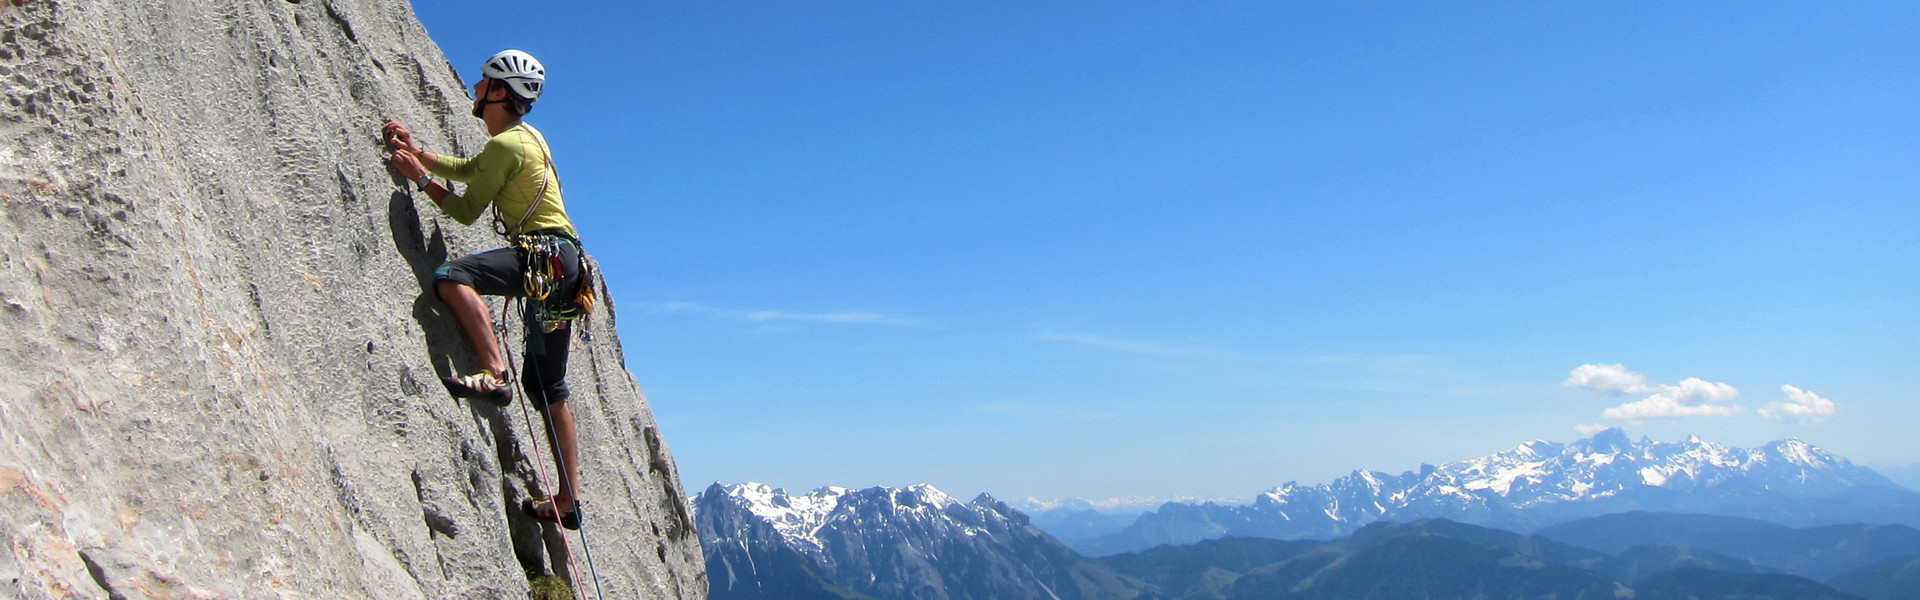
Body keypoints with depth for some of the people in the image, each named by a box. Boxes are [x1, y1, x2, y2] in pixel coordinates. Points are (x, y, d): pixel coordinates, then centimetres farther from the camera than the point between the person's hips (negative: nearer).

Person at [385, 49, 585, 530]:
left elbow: (466, 211, -7)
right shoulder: (523, 136, 22)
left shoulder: (505, 145, -9)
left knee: (452, 277, -25)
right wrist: (416, 151, 26)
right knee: (545, 384, 10)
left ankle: (495, 375, -32)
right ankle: (568, 500, 12)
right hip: (557, 262, 10)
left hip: (546, 256, -10)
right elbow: (465, 169, 34)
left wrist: (419, 176, 2)